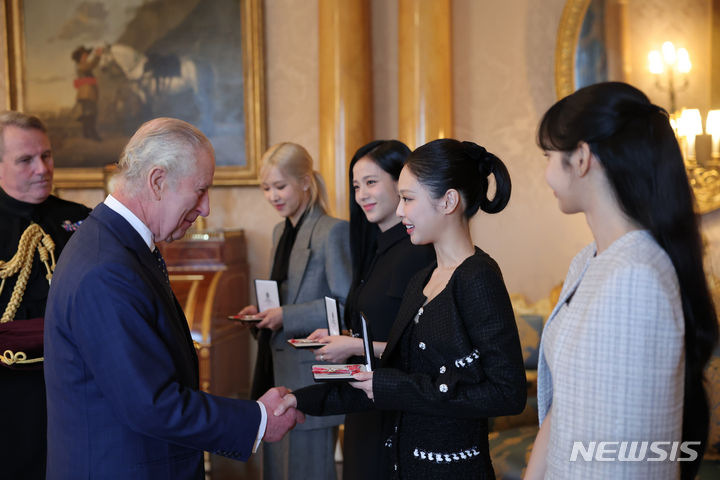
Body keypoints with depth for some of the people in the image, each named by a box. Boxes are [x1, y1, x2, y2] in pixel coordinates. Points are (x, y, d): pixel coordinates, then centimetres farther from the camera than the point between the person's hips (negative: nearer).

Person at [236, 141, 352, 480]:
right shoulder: (281, 232, 14)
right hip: (277, 374, 8)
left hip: (311, 377, -8)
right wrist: (263, 312, 3)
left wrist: (287, 317, -21)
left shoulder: (333, 231, -13)